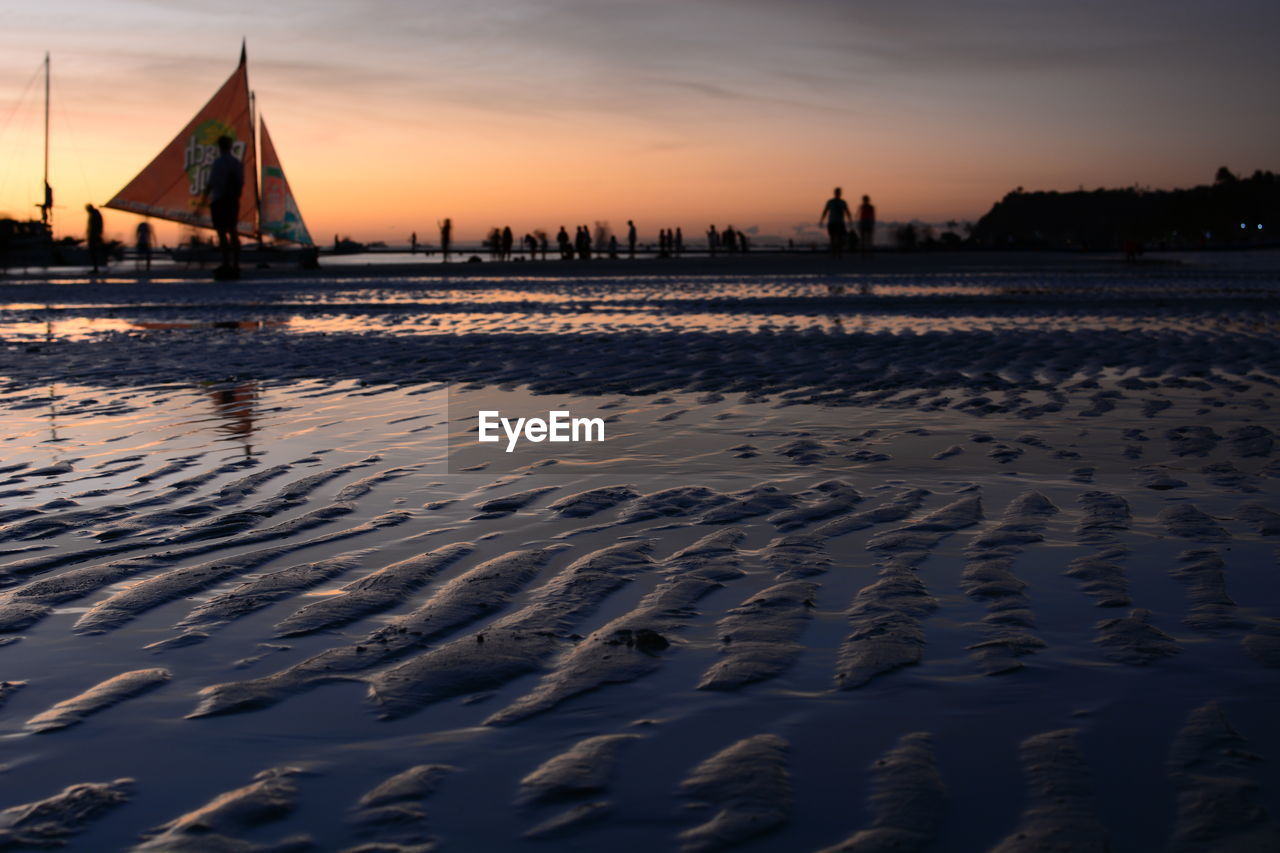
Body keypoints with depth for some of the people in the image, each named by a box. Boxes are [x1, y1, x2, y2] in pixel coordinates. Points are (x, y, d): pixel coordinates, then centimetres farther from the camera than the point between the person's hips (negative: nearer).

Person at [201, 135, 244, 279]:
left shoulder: (218, 163, -11)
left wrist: (205, 198, 1)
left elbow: (211, 183, -11)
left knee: (222, 233, -8)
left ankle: (227, 265, -16)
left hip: (219, 202, -6)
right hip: (233, 201, 6)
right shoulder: (238, 163, 9)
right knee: (233, 233, 9)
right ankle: (235, 267, 8)